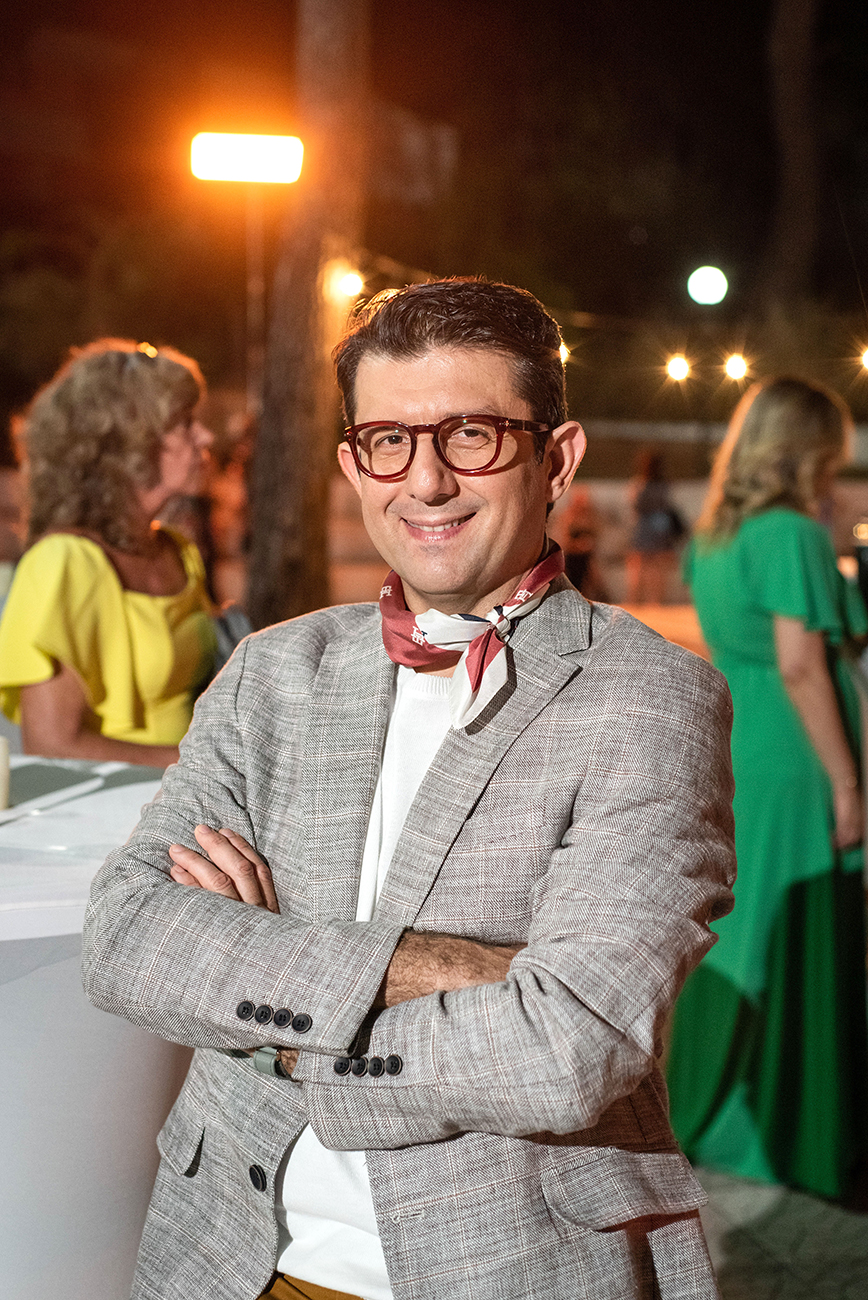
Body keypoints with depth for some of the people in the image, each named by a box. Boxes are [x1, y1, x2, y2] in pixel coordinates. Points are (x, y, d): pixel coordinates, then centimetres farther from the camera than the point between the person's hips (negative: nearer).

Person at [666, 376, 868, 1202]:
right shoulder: (792, 535, -15)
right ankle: (791, 1141, 15)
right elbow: (801, 667, -20)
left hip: (725, 758, 8)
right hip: (790, 768, -8)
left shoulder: (712, 537, 12)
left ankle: (707, 1116, 29)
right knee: (795, 954, 3)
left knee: (732, 940, 17)